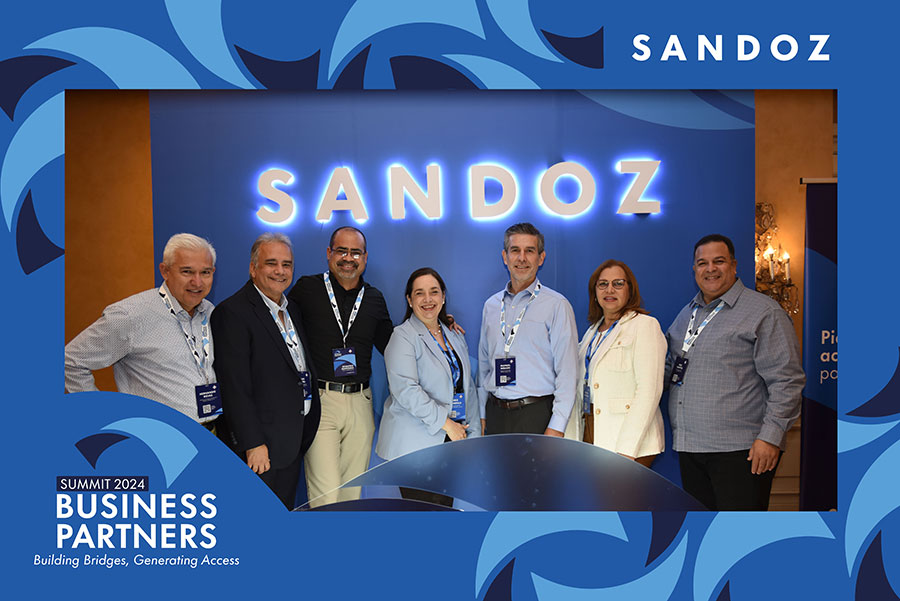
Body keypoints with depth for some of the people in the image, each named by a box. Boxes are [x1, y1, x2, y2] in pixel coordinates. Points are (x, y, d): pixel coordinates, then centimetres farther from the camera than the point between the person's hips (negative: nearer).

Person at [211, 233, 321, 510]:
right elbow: (235, 386, -19)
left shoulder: (293, 309, 12)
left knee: (285, 514, 19)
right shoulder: (233, 312, -15)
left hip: (295, 439, 8)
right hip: (264, 442, -7)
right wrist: (253, 444, -20)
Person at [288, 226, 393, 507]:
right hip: (318, 399, -4)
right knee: (325, 495, -8)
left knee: (353, 491, 11)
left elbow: (391, 346, 18)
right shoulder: (307, 288, 1)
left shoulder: (374, 298, 12)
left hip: (360, 402, 4)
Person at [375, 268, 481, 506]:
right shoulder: (403, 337, -6)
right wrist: (445, 422, -17)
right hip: (416, 443, -6)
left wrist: (473, 432, 12)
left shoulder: (455, 336, 15)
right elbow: (406, 389, -17)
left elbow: (468, 388, 18)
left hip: (452, 439, 6)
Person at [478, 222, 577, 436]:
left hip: (537, 415, -4)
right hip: (495, 414, 4)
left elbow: (567, 372, -7)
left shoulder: (556, 305, -4)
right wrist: (481, 415, 12)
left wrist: (556, 427, -12)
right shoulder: (491, 306, 12)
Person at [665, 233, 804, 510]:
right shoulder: (686, 313, 17)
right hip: (689, 447, 7)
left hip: (741, 449, -6)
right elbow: (671, 366, 28)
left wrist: (770, 437, -16)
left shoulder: (762, 311, -5)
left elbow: (786, 381, -10)